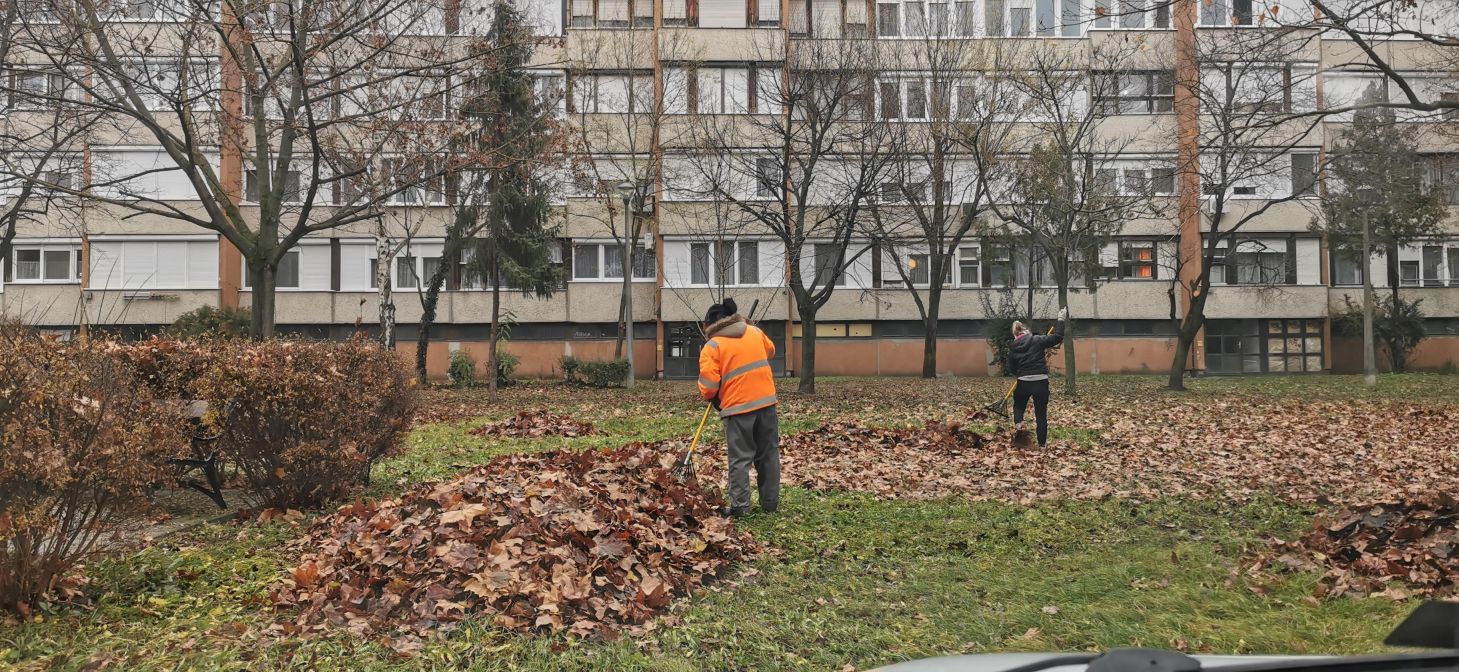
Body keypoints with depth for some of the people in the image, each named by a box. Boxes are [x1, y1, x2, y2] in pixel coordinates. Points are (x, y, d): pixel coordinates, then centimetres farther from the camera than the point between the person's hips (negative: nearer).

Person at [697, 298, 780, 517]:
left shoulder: (712, 345, -5)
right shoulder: (754, 331, 10)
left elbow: (708, 382, -11)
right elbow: (770, 351, 28)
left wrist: (712, 398, 9)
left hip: (737, 406, -4)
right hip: (766, 400, 4)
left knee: (740, 459, 2)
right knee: (769, 454, 12)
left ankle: (739, 506, 1)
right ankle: (770, 503, 18)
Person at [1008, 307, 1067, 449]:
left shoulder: (1013, 347, 4)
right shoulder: (1037, 340, -5)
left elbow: (1011, 368, 10)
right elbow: (1057, 337, -5)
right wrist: (1061, 320, 4)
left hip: (1023, 383, 1)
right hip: (1041, 382, -1)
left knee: (1018, 405, 28)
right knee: (1041, 414, 9)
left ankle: (1018, 422, -1)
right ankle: (1042, 443, 12)